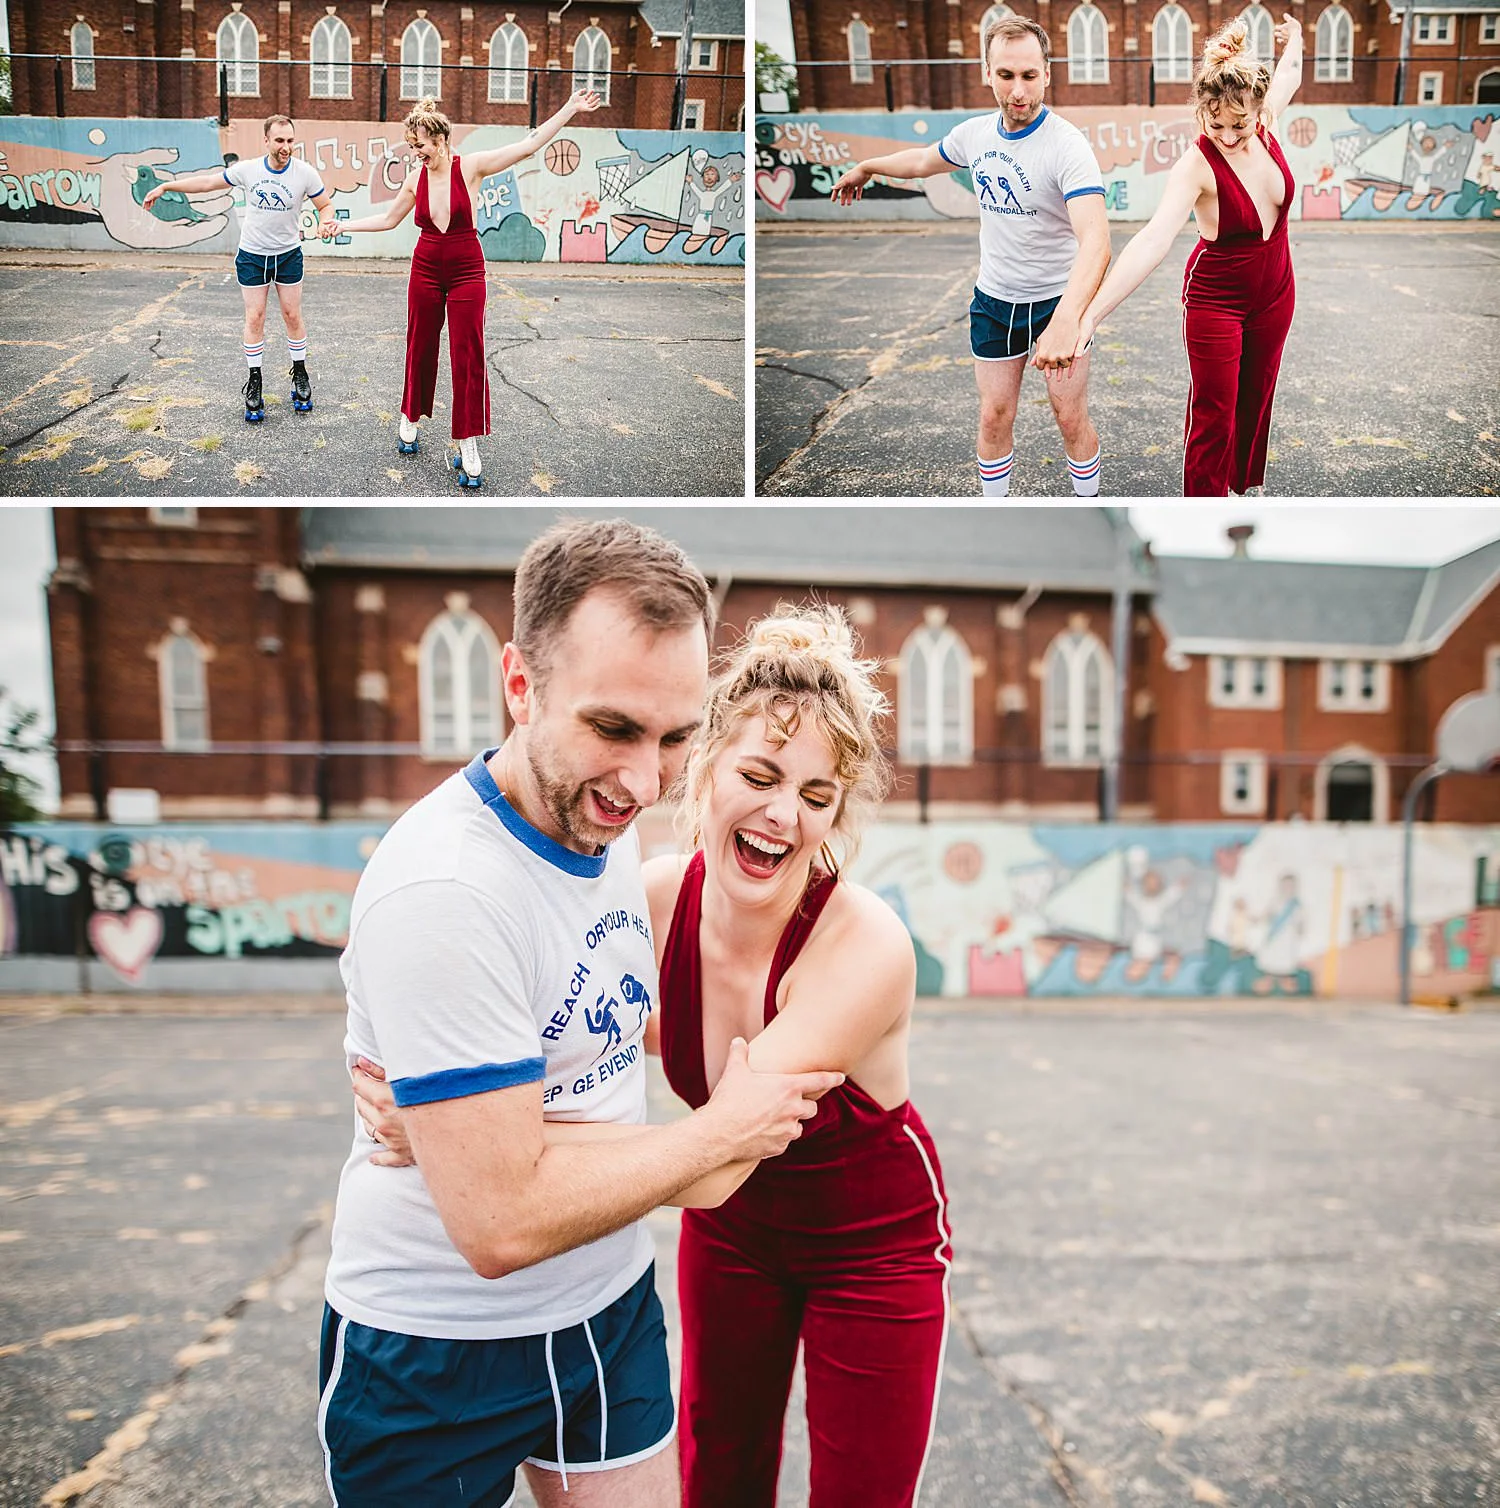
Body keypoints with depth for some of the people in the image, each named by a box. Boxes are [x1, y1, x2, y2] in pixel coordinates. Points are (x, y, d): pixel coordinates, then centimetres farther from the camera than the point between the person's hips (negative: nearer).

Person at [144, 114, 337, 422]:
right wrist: (165, 186, 4)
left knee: (292, 316, 5)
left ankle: (300, 375, 22)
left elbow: (326, 204, 0)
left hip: (288, 255, 0)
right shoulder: (247, 169, -10)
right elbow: (208, 182, 2)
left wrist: (325, 222, -24)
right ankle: (254, 384, 9)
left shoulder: (305, 173, -13)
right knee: (254, 318, 1)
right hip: (251, 255, 0)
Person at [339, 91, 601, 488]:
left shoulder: (470, 166, -9)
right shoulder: (416, 178, 2)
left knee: (469, 357, -3)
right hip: (426, 270, 3)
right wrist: (343, 226, 18)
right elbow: (388, 219, 17)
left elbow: (528, 146, -14)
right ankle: (409, 421, 32)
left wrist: (570, 109, -20)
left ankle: (468, 446, 2)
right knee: (420, 349, 11)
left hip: (466, 272, -3)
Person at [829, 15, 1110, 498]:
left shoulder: (1066, 145, -25)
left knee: (1071, 420, 3)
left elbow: (1095, 239, -41)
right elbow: (924, 159, 21)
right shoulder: (975, 133, -5)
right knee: (994, 417, 7)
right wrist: (866, 167, 35)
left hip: (1057, 300, -4)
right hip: (993, 300, 5)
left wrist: (1066, 320, -57)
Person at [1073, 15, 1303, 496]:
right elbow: (1154, 239, -44)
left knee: (1256, 397, 18)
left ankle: (1246, 482, 38)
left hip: (1274, 291, 6)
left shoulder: (1265, 124, -11)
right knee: (1213, 413, -1)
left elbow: (1289, 74, 15)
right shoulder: (1198, 164, -28)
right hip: (1216, 300, -6)